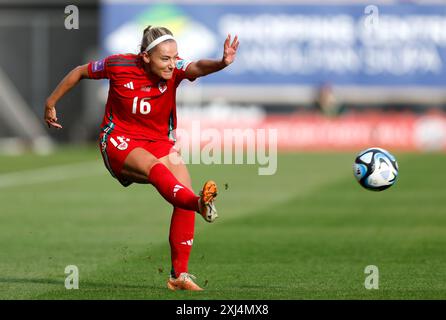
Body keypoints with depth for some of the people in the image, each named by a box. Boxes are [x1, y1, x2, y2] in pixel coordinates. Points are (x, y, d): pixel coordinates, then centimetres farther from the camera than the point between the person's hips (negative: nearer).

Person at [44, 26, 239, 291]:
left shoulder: (175, 69, -11)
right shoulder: (118, 65, -14)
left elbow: (197, 68, -34)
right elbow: (80, 72, 3)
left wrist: (222, 63, -57)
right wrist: (51, 104, 12)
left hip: (159, 142, 4)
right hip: (118, 141, -4)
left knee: (185, 192, -16)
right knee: (155, 167, -36)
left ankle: (180, 274, -9)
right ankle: (199, 204, -67)